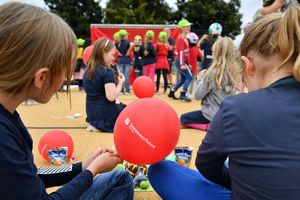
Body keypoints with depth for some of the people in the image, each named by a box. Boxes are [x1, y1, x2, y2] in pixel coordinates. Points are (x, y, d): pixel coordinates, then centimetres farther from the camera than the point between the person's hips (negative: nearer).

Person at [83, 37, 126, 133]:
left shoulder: (88, 71, 5)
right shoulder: (107, 72, -19)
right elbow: (111, 97, -25)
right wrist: (120, 83, -11)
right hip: (106, 114, -9)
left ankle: (97, 124, 12)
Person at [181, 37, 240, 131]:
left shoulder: (213, 73, -22)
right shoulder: (234, 72, -3)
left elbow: (198, 95, -13)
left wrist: (200, 78, 1)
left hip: (213, 114, -7)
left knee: (183, 118, 12)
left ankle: (209, 126, -2)